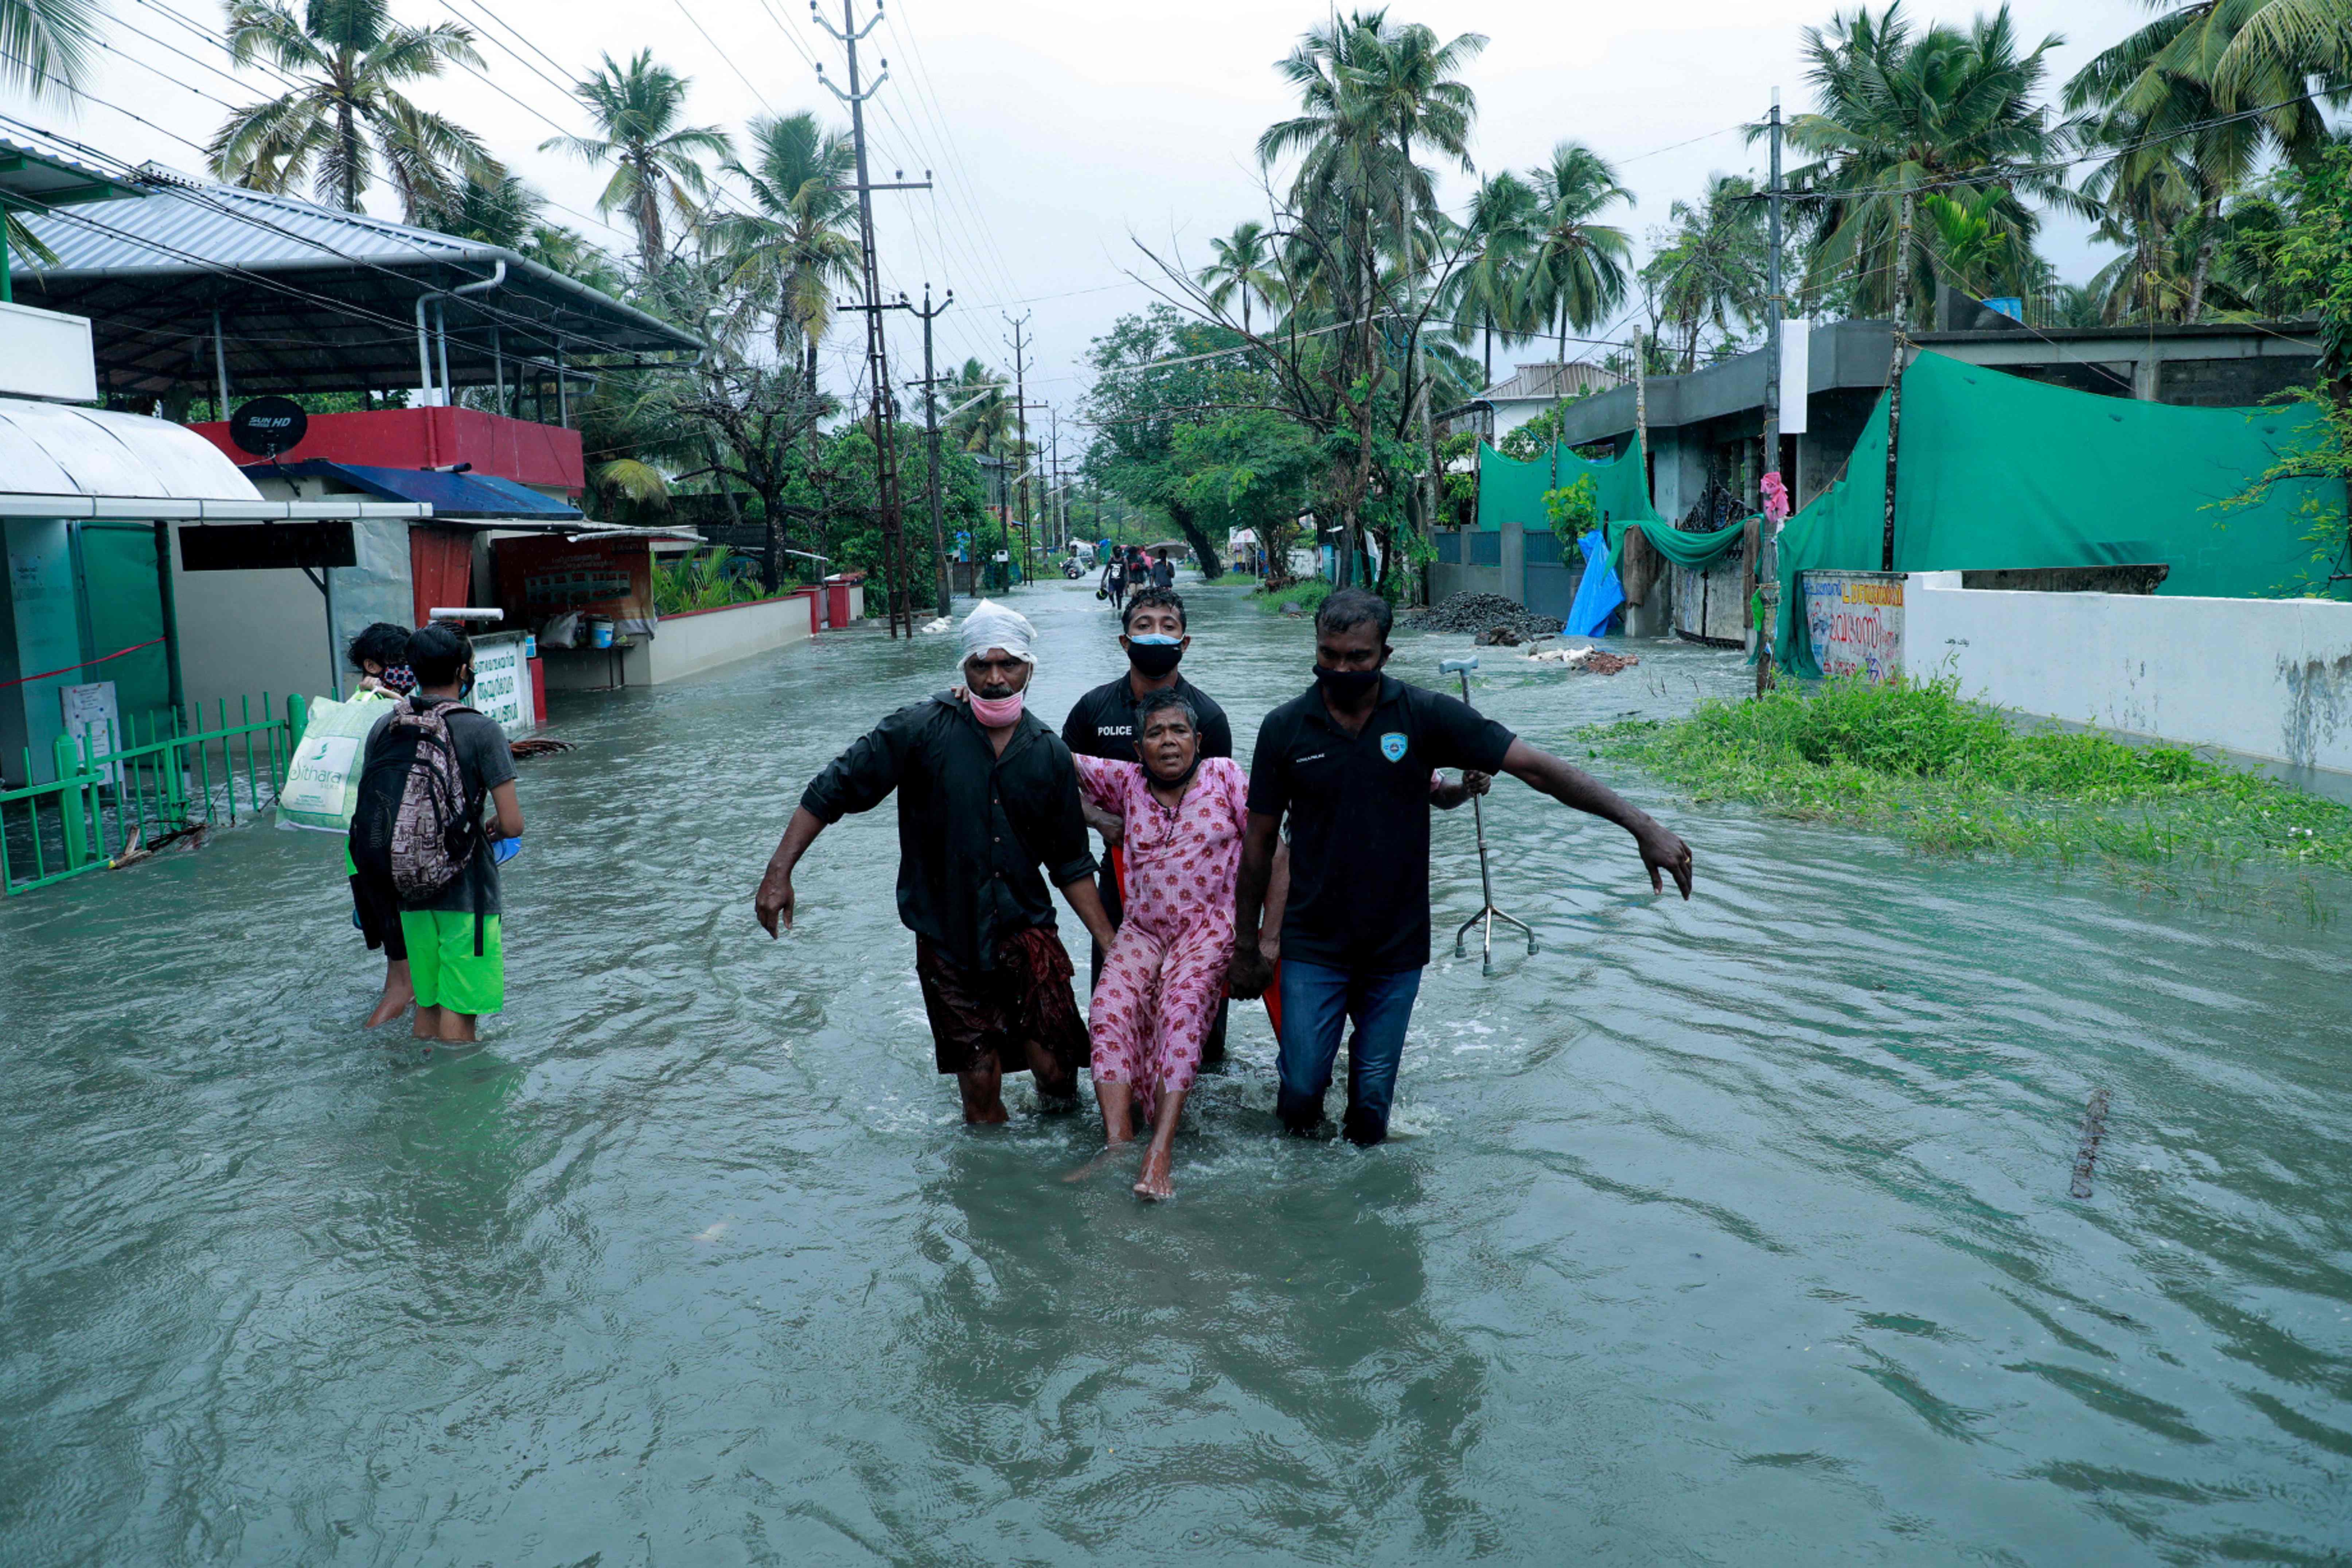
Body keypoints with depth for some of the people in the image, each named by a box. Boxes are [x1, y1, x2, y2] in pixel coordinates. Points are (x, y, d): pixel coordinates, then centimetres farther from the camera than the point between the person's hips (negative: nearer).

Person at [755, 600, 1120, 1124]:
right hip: (946, 937, -2)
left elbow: (1070, 864, 10)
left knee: (1054, 1066, -9)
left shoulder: (1050, 753, 3)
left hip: (1025, 928, 2)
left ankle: (1056, 1093, 26)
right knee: (980, 1084, 4)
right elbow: (832, 791, -4)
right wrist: (780, 872, -9)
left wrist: (1111, 943, 6)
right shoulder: (924, 729, -8)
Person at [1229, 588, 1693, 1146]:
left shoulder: (1425, 716, -7)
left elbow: (1537, 768, -9)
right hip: (1312, 946, 0)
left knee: (1371, 1106, 5)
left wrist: (1642, 826, -17)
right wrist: (1245, 947, 6)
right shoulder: (1285, 728, -4)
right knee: (1300, 1096, -2)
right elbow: (1259, 841, 3)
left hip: (1396, 950, 0)